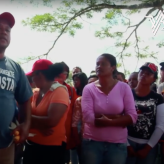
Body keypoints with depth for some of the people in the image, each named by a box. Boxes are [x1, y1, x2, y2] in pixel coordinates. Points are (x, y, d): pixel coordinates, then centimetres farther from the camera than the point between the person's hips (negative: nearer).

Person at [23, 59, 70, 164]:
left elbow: (51, 121, -24)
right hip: (31, 145, 6)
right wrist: (39, 127, -20)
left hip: (52, 148, -6)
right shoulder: (36, 93, 6)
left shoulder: (60, 91, -14)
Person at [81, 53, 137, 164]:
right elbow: (87, 117, -15)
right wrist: (119, 119, -14)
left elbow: (132, 117, -9)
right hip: (92, 142, 0)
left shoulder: (124, 88, -3)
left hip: (118, 144, 1)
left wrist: (103, 120, -18)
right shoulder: (89, 88, -4)